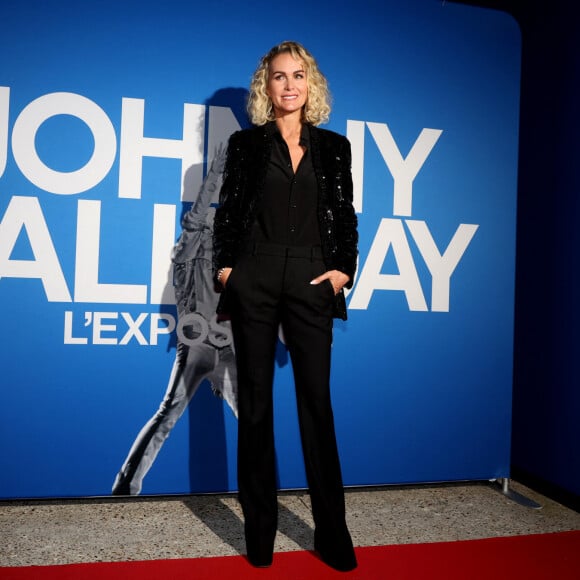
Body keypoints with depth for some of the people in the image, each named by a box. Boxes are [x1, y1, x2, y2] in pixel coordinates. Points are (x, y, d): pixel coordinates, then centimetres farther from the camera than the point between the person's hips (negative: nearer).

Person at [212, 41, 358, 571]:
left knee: (317, 401, 2)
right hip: (255, 281, 0)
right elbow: (227, 213, 7)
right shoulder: (246, 143, 9)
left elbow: (345, 216, 10)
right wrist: (225, 265, -5)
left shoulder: (333, 146, 12)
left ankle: (332, 532, 13)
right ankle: (260, 529, 16)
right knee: (255, 402, 4)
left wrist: (344, 269, -3)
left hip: (311, 282, 1)